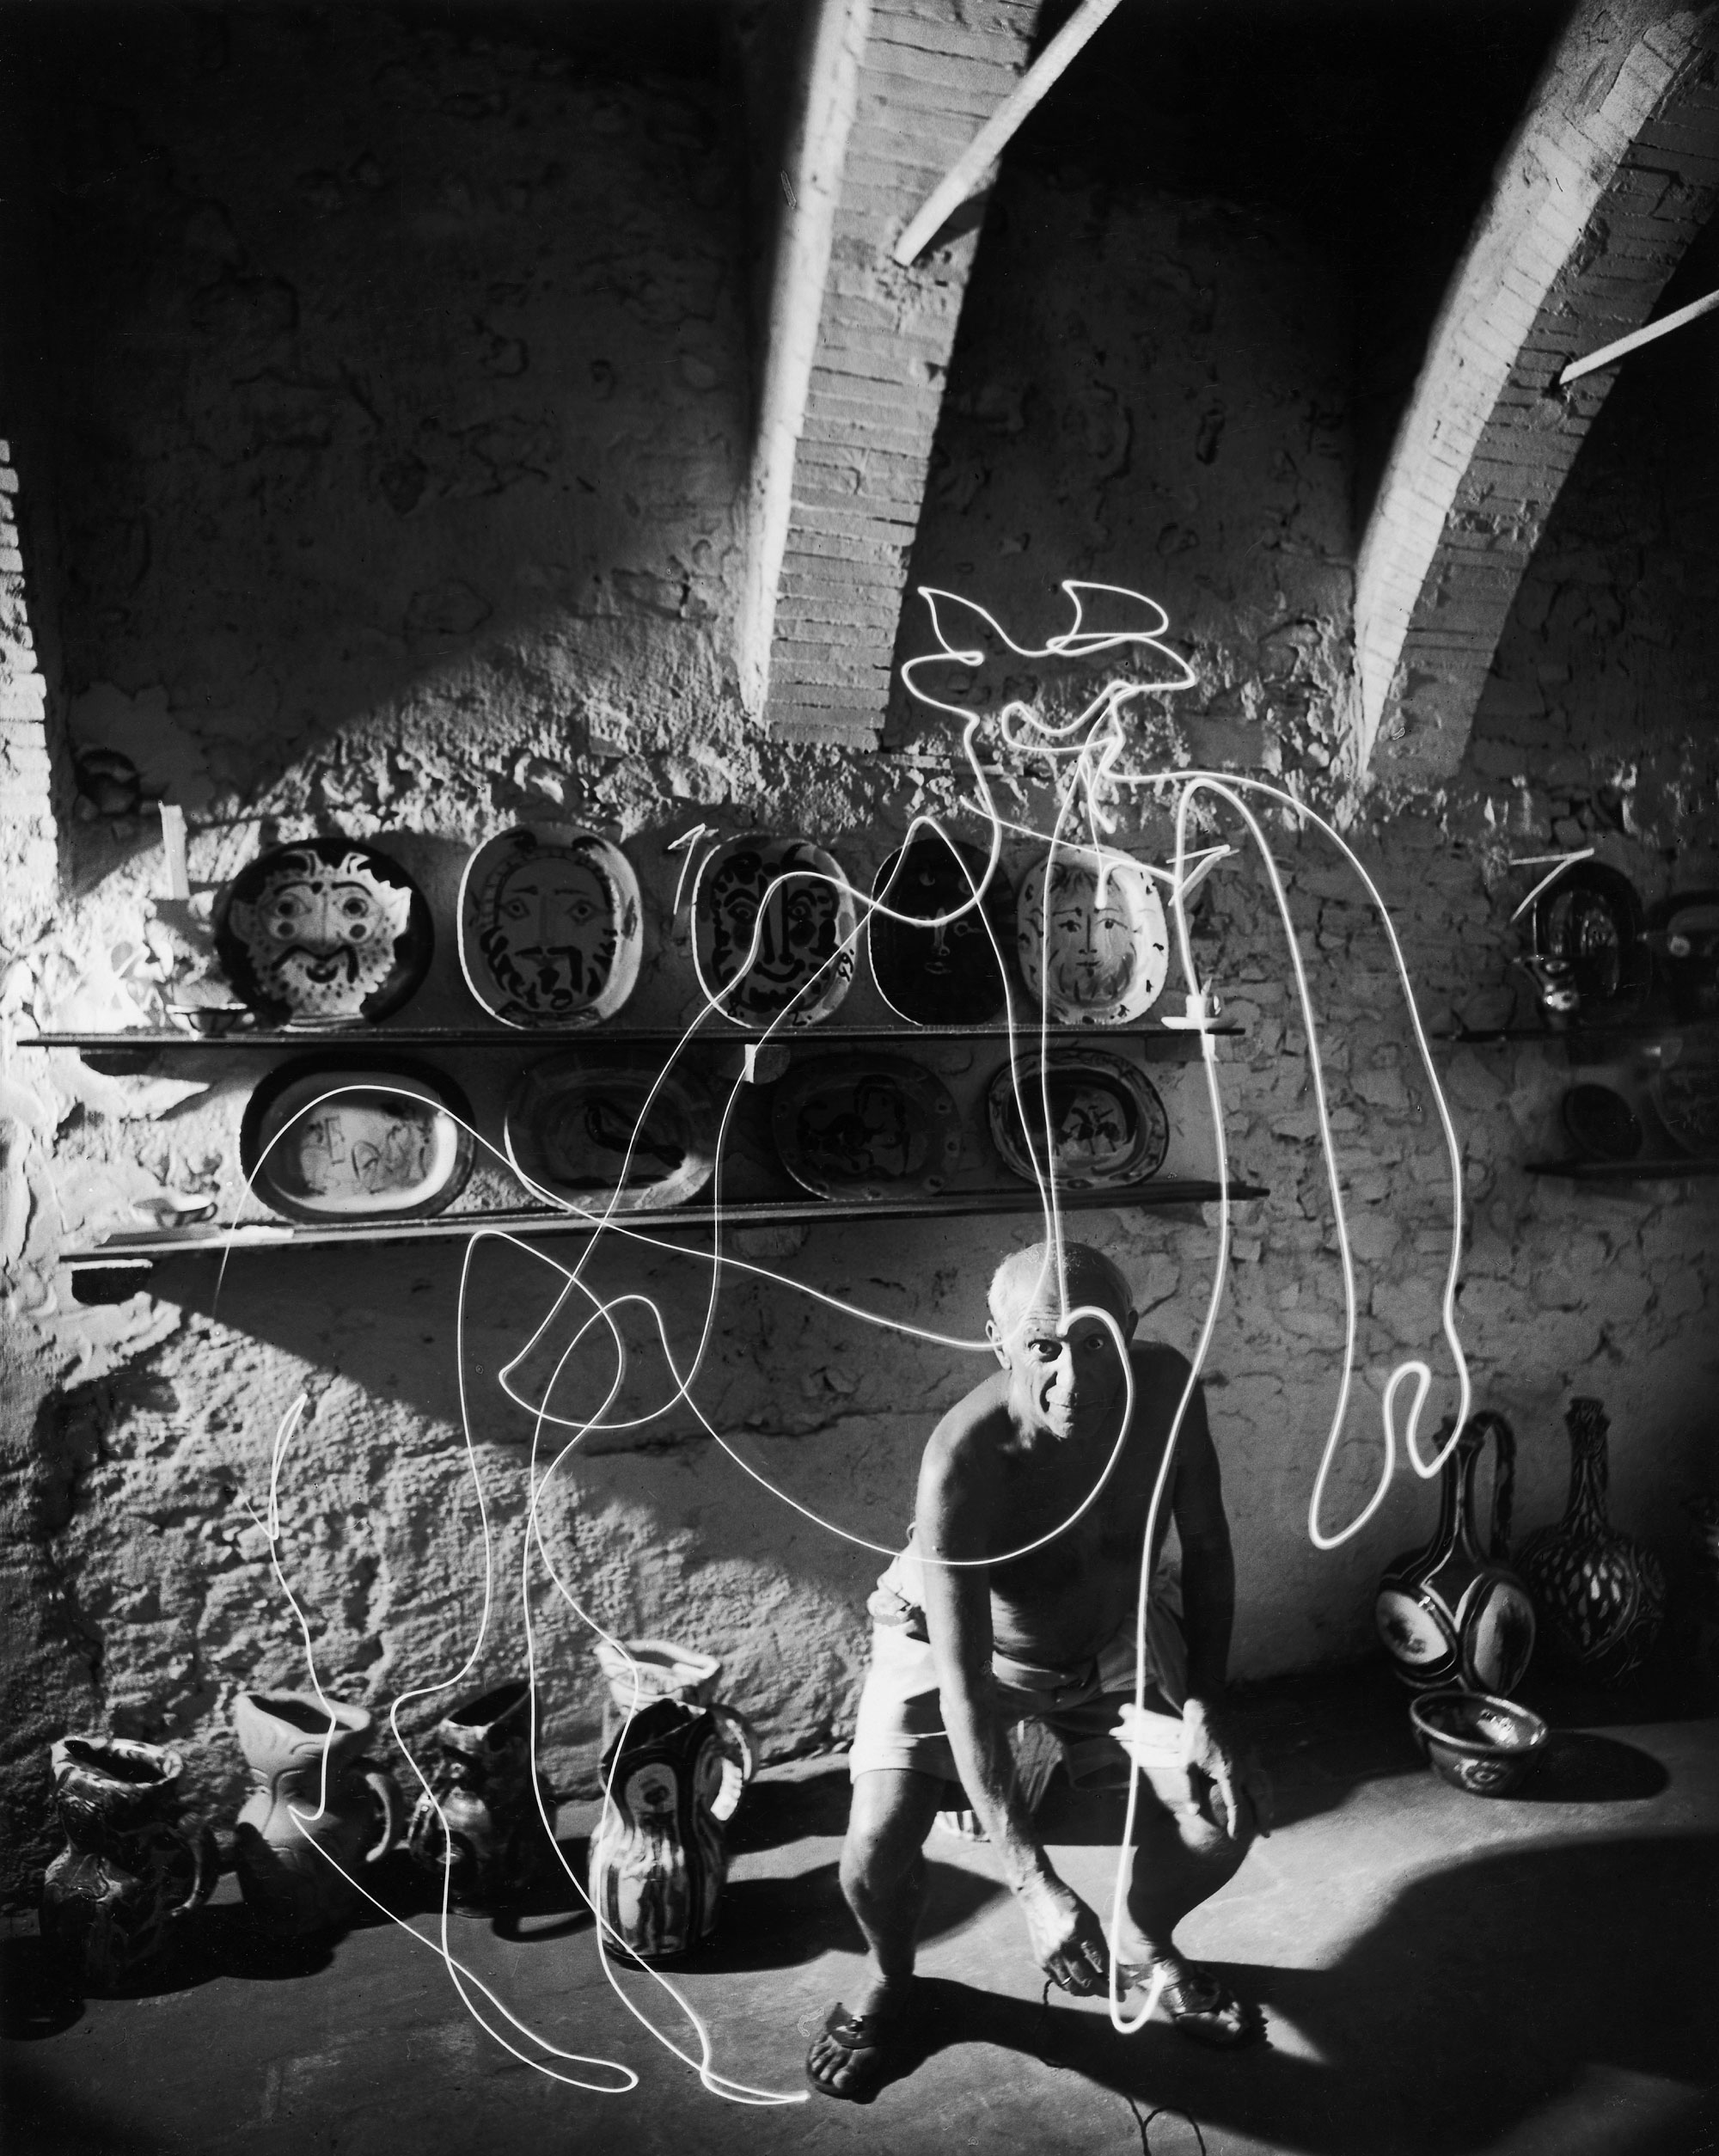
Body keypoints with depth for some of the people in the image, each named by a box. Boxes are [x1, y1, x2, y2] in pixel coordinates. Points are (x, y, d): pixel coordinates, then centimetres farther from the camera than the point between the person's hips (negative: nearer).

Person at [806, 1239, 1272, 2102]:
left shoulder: (1165, 1388, -27)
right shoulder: (964, 1459, -39)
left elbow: (1205, 1547, -8)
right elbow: (964, 1685, -35)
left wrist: (1206, 1705, -14)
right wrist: (1034, 1884, -38)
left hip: (1114, 1638, 4)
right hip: (955, 1641, -3)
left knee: (1231, 1807, -6)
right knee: (876, 1852, -18)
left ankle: (1143, 1947, 28)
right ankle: (888, 1982, 19)